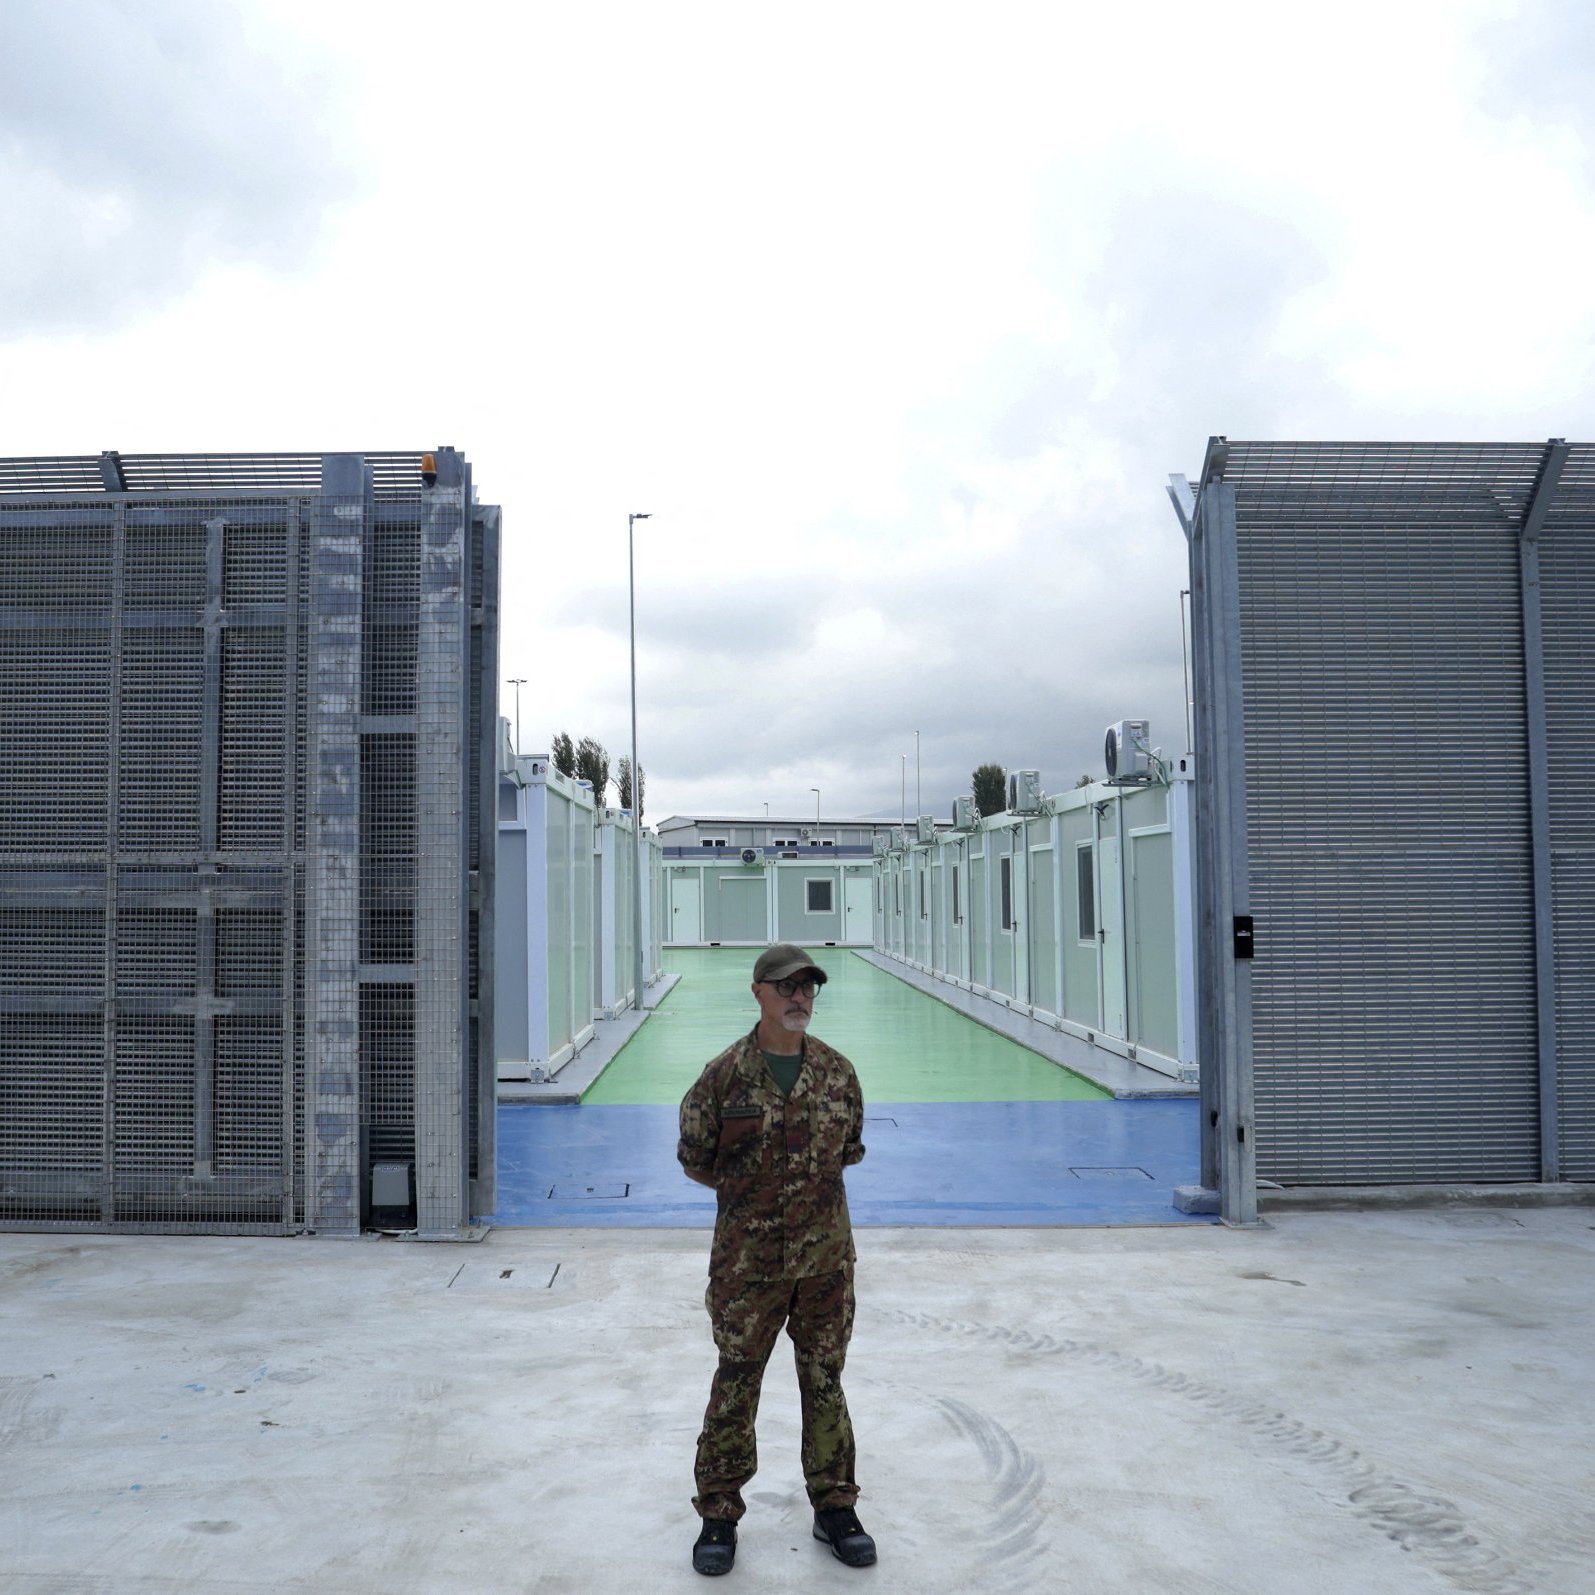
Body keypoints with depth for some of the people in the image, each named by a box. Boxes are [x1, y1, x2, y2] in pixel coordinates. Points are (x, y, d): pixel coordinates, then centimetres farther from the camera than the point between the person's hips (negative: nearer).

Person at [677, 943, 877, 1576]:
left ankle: (834, 1508, 28)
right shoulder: (726, 1074, -9)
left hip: (826, 1254, 2)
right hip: (748, 1256, -2)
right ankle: (718, 1515, 22)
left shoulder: (837, 1071, -1)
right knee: (735, 1383, 7)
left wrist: (814, 1183, 5)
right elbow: (695, 1156, 1)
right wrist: (749, 1189, 3)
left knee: (825, 1381, 13)